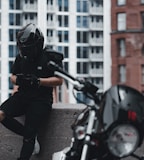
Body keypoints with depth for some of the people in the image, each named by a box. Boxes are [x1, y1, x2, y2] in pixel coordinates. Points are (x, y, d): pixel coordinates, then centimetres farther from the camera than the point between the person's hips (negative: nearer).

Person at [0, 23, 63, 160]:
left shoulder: (51, 58, -4)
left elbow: (59, 80, -9)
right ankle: (30, 135, -3)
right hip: (22, 96, 5)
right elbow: (13, 76, 19)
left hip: (41, 99, -5)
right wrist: (17, 80, -7)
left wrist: (38, 81, -22)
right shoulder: (21, 58, 11)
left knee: (29, 135, -15)